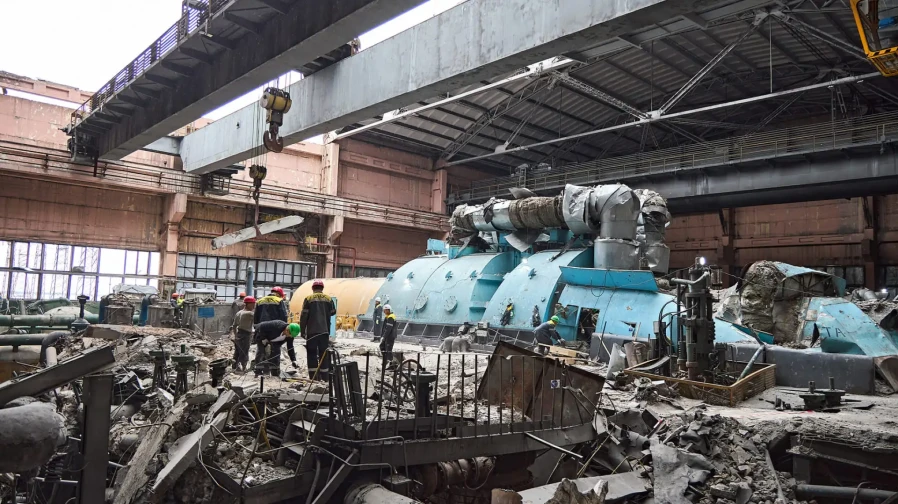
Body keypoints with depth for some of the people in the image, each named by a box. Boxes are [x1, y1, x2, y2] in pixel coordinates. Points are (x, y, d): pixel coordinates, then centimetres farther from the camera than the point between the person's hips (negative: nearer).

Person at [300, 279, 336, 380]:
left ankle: (313, 378, 1)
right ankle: (325, 378, 8)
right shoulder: (328, 299, 5)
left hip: (312, 331, -2)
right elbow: (333, 312, 11)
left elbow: (303, 316, -4)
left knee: (312, 354, 4)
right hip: (324, 331, 2)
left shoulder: (308, 299, -2)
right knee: (324, 354, 8)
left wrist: (303, 331, 1)